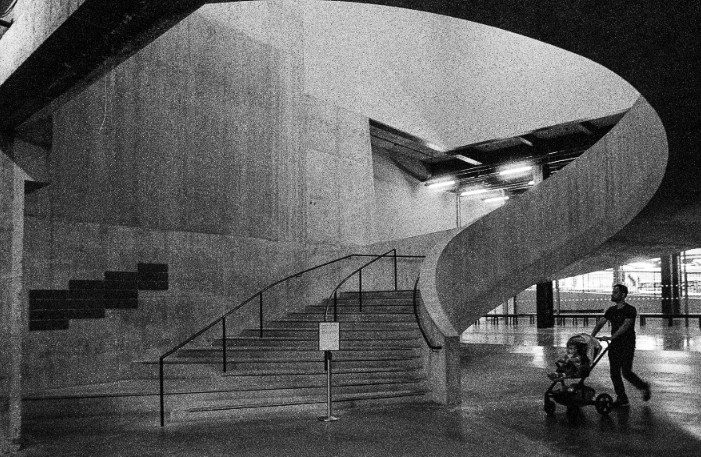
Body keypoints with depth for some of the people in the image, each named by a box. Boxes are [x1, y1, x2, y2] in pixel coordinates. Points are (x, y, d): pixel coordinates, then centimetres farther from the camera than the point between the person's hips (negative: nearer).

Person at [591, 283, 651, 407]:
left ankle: (644, 386, 21)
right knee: (614, 373, 4)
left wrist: (611, 337, -34)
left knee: (626, 372, -7)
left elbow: (625, 326, -23)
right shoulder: (611, 310, 10)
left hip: (627, 346, -6)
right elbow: (600, 323, 5)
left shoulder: (630, 310, -10)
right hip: (614, 345, 6)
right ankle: (622, 399, 13)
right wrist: (591, 336, -11)